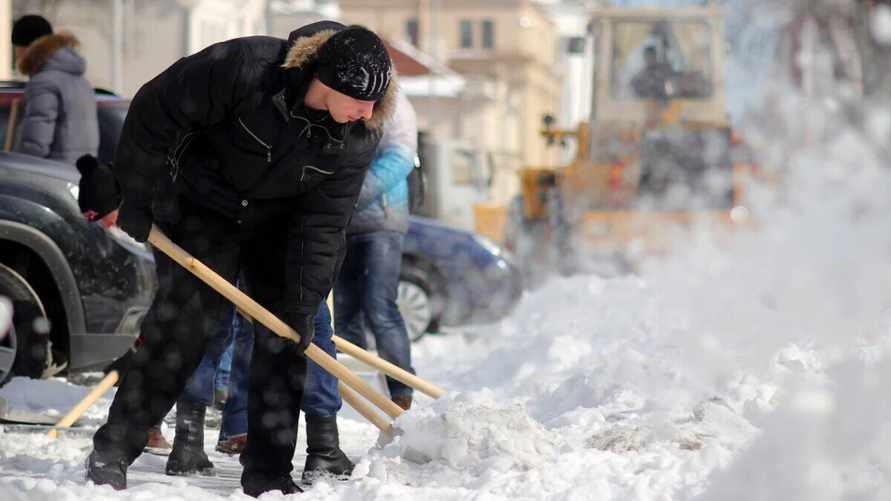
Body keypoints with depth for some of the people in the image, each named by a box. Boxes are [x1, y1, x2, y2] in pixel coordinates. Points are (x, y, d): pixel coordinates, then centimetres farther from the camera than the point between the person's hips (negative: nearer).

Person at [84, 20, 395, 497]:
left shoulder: (360, 136, -20)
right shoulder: (245, 67, -33)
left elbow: (322, 223, -15)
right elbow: (156, 109, -22)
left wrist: (303, 305, -18)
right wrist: (136, 198, -16)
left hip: (280, 223, 4)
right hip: (201, 208, -4)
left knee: (283, 337, -2)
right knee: (184, 322, -9)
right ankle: (111, 450, 2)